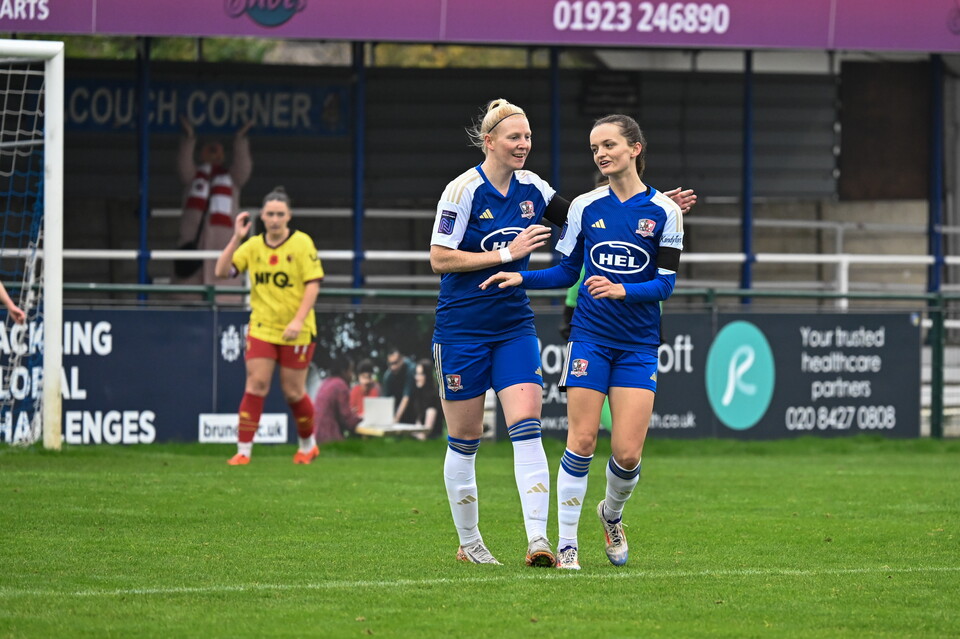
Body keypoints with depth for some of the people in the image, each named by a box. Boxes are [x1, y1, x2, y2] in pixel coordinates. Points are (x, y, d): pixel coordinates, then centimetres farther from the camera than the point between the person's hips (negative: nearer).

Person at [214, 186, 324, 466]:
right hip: (261, 329, 2)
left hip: (295, 332, -2)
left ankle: (308, 445, 29)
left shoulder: (302, 243, -6)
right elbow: (222, 272, -2)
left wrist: (298, 321, -19)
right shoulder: (252, 246, 4)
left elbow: (313, 284, -10)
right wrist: (236, 238, -10)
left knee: (293, 392, 5)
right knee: (256, 386, -9)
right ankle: (243, 450, -7)